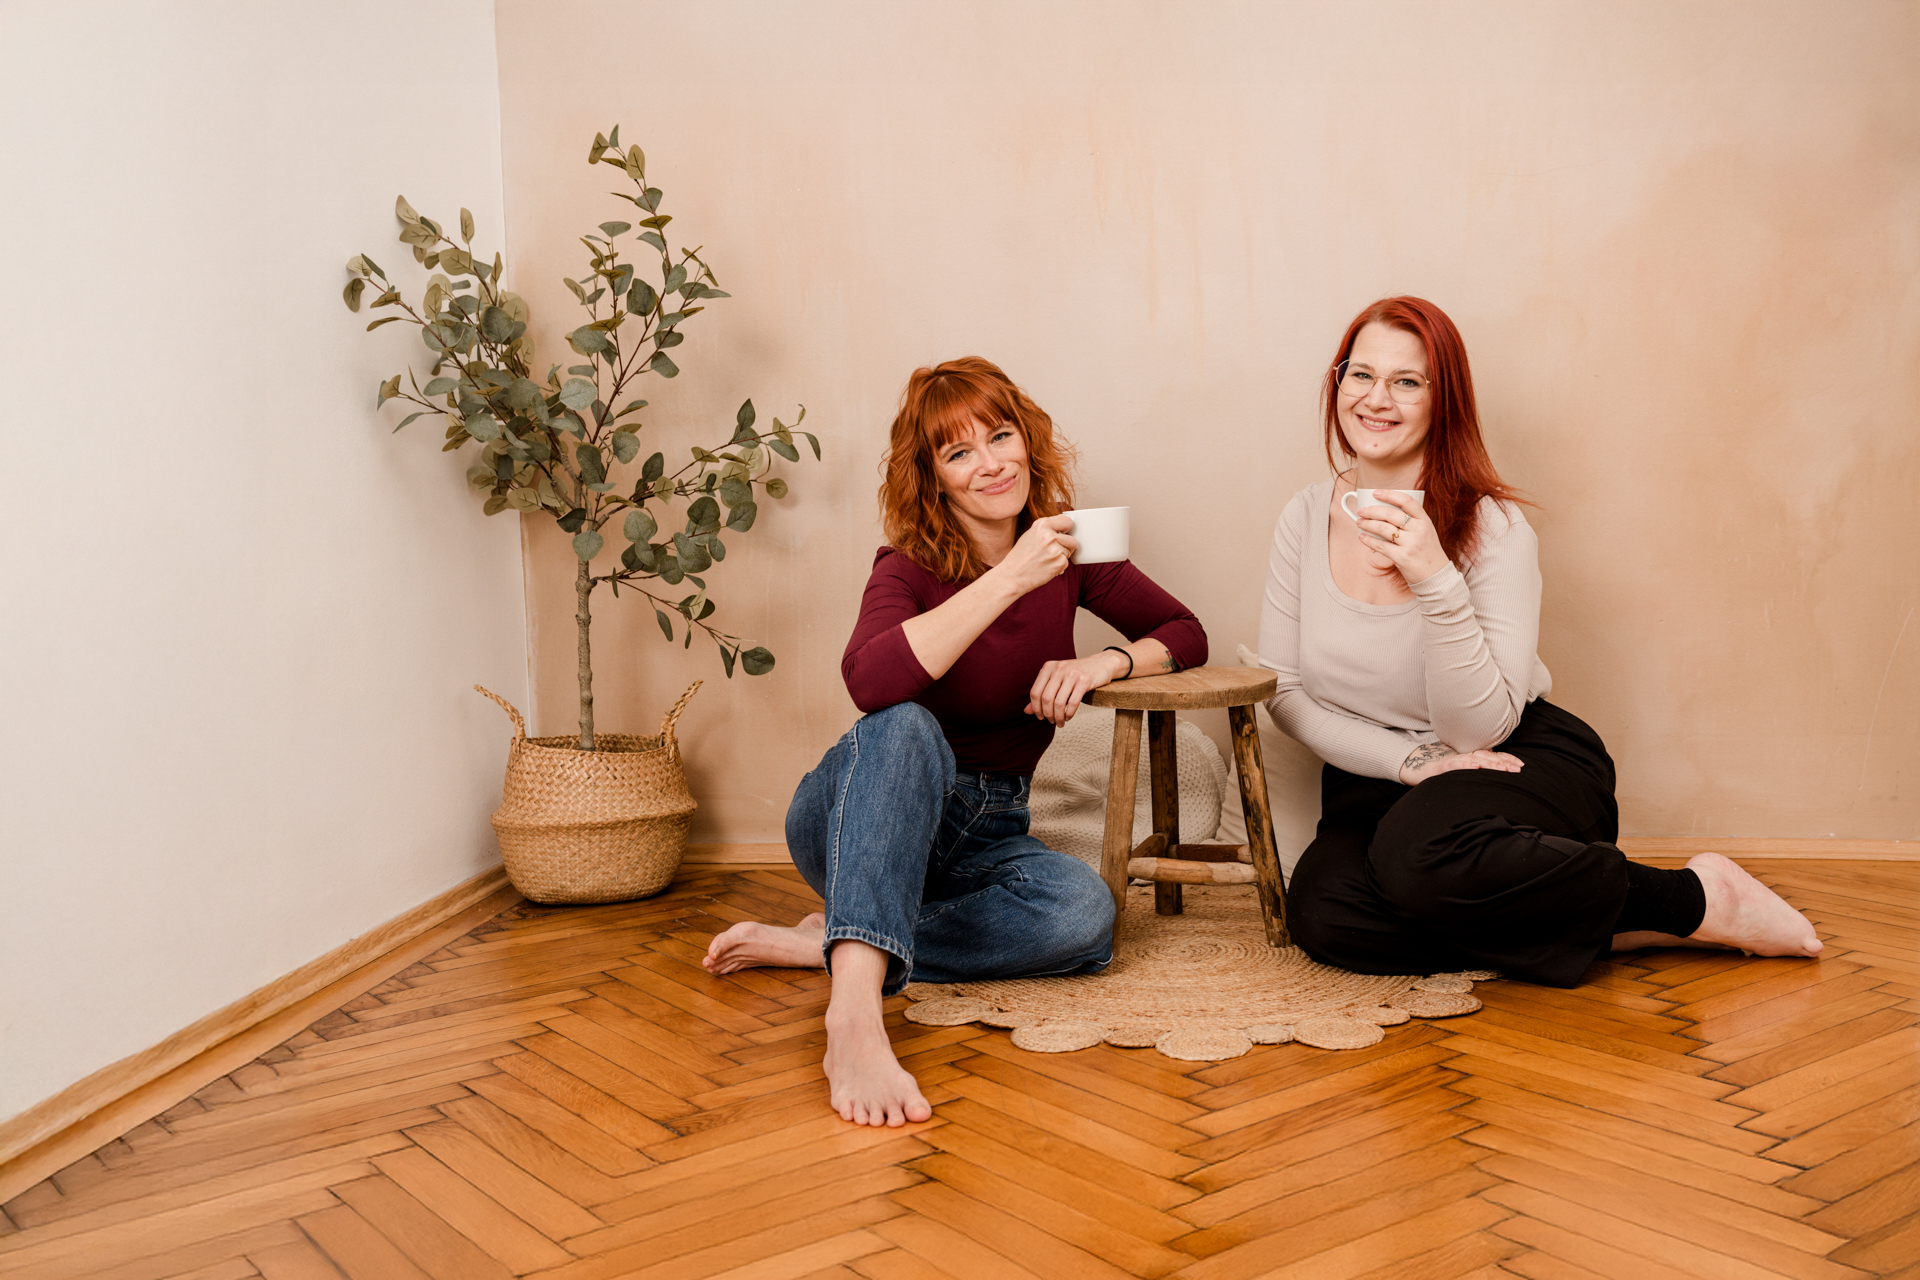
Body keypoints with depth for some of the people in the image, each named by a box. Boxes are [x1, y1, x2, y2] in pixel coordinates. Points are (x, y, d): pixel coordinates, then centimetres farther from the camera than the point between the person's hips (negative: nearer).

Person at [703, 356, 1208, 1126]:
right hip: (858, 821, -4)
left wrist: (1110, 661, -15)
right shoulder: (910, 568, -16)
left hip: (985, 833, 4)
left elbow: (1185, 634, 7)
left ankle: (829, 943, -19)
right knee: (905, 728, -39)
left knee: (1083, 915, -29)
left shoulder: (1065, 550, -2)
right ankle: (854, 1012, -54)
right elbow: (871, 681, -38)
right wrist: (1010, 579, -38)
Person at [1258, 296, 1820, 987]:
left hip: (1523, 759, -4)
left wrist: (1436, 582, -30)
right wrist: (1411, 759, -13)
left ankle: (1697, 898, -15)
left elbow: (1481, 727, -17)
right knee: (1323, 917, -29)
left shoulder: (1493, 527, -12)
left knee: (1425, 857, -38)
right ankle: (1606, 928, -14)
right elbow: (1285, 693, 0)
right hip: (1376, 779, 4)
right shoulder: (1306, 517, -1)